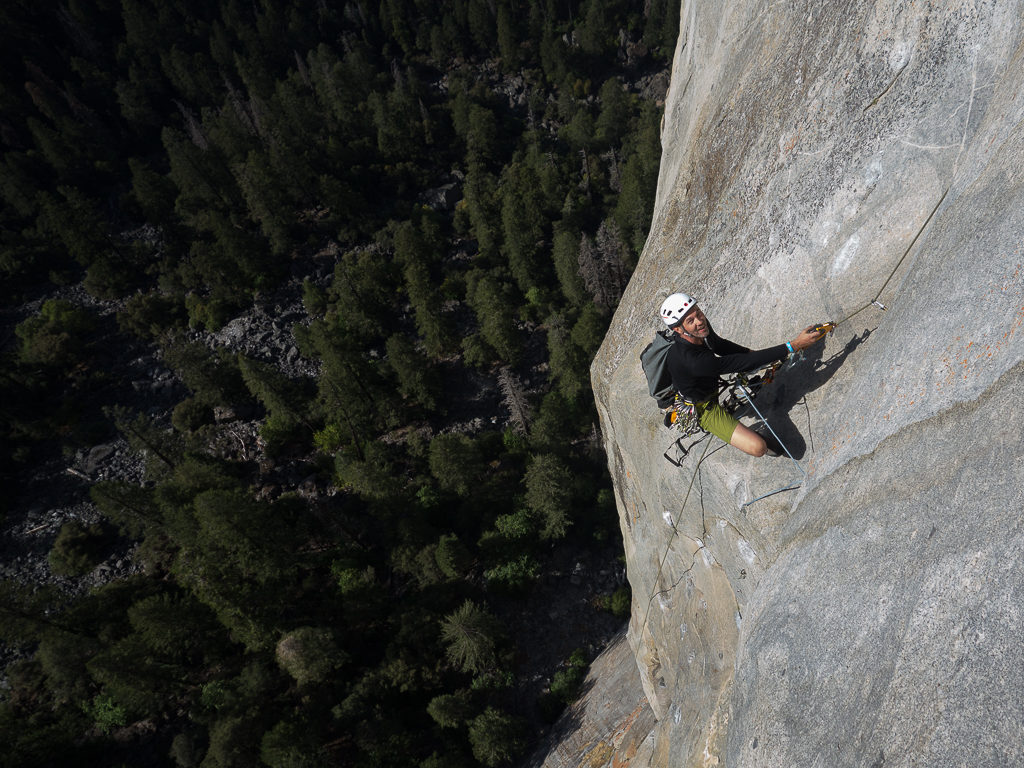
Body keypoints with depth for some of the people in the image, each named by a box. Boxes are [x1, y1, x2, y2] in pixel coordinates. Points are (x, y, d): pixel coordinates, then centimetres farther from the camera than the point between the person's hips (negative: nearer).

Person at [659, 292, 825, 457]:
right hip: (702, 407, -8)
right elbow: (744, 363, -41)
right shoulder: (691, 361, -43)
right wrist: (794, 346, -41)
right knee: (758, 448, -18)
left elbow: (719, 345, 5)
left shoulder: (702, 324, -18)